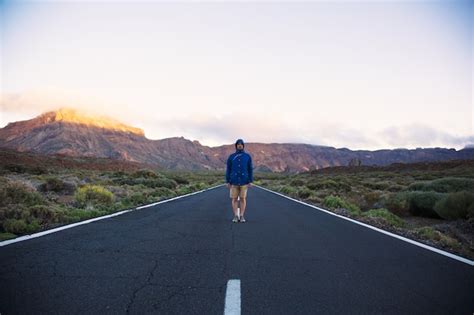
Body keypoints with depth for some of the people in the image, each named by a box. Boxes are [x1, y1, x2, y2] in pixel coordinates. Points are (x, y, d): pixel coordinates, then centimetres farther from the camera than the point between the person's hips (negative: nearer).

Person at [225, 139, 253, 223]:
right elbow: (228, 170, 3)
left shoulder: (248, 156, 2)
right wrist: (228, 182, -3)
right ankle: (235, 217, 7)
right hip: (234, 181, 1)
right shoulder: (231, 157, 3)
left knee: (243, 198, 0)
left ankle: (242, 216, 7)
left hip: (244, 181, 0)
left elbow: (250, 169, 1)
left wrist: (250, 181, -5)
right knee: (234, 199, 0)